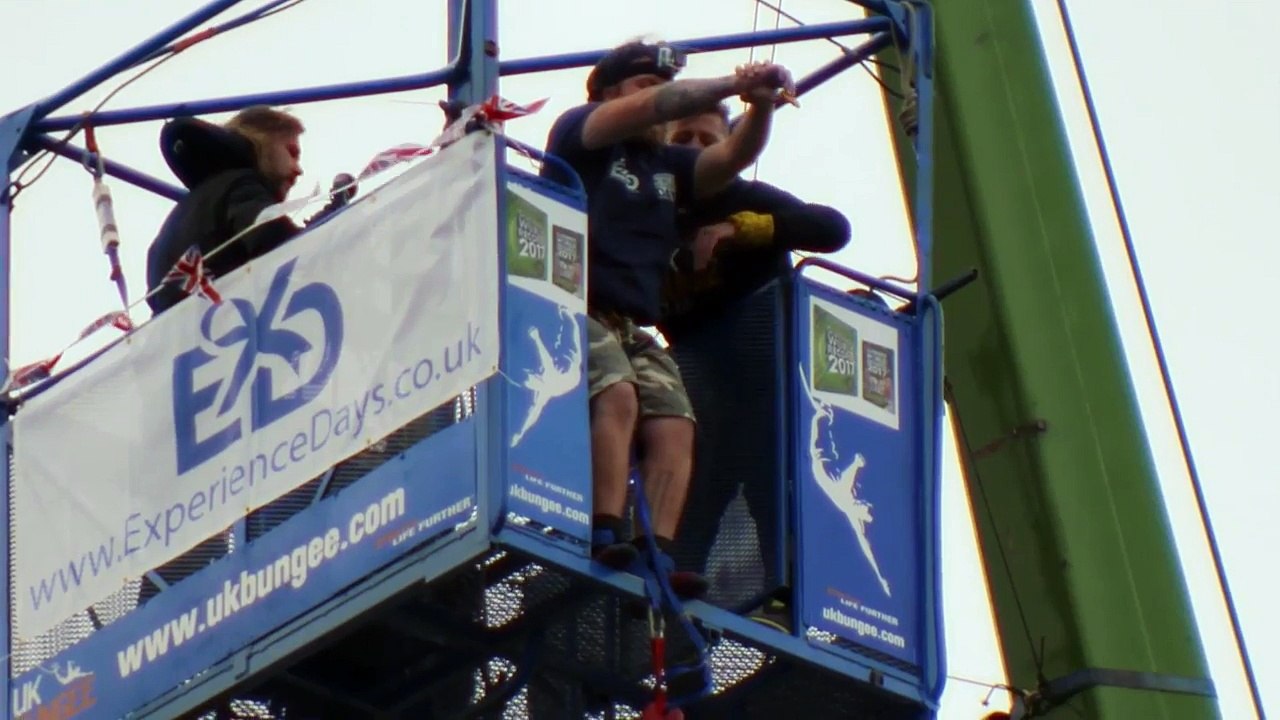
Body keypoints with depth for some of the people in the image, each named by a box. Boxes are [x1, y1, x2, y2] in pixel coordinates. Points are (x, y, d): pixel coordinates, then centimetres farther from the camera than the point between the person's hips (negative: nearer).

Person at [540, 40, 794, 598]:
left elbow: (733, 155, 11)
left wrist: (760, 106, -8)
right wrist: (732, 85, -16)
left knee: (674, 426, -17)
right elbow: (646, 109, -9)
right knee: (618, 396, -31)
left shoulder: (666, 165, 26)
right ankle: (606, 537, -37)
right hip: (575, 311, -6)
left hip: (634, 329, 6)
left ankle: (658, 555, -27)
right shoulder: (576, 133, 8)